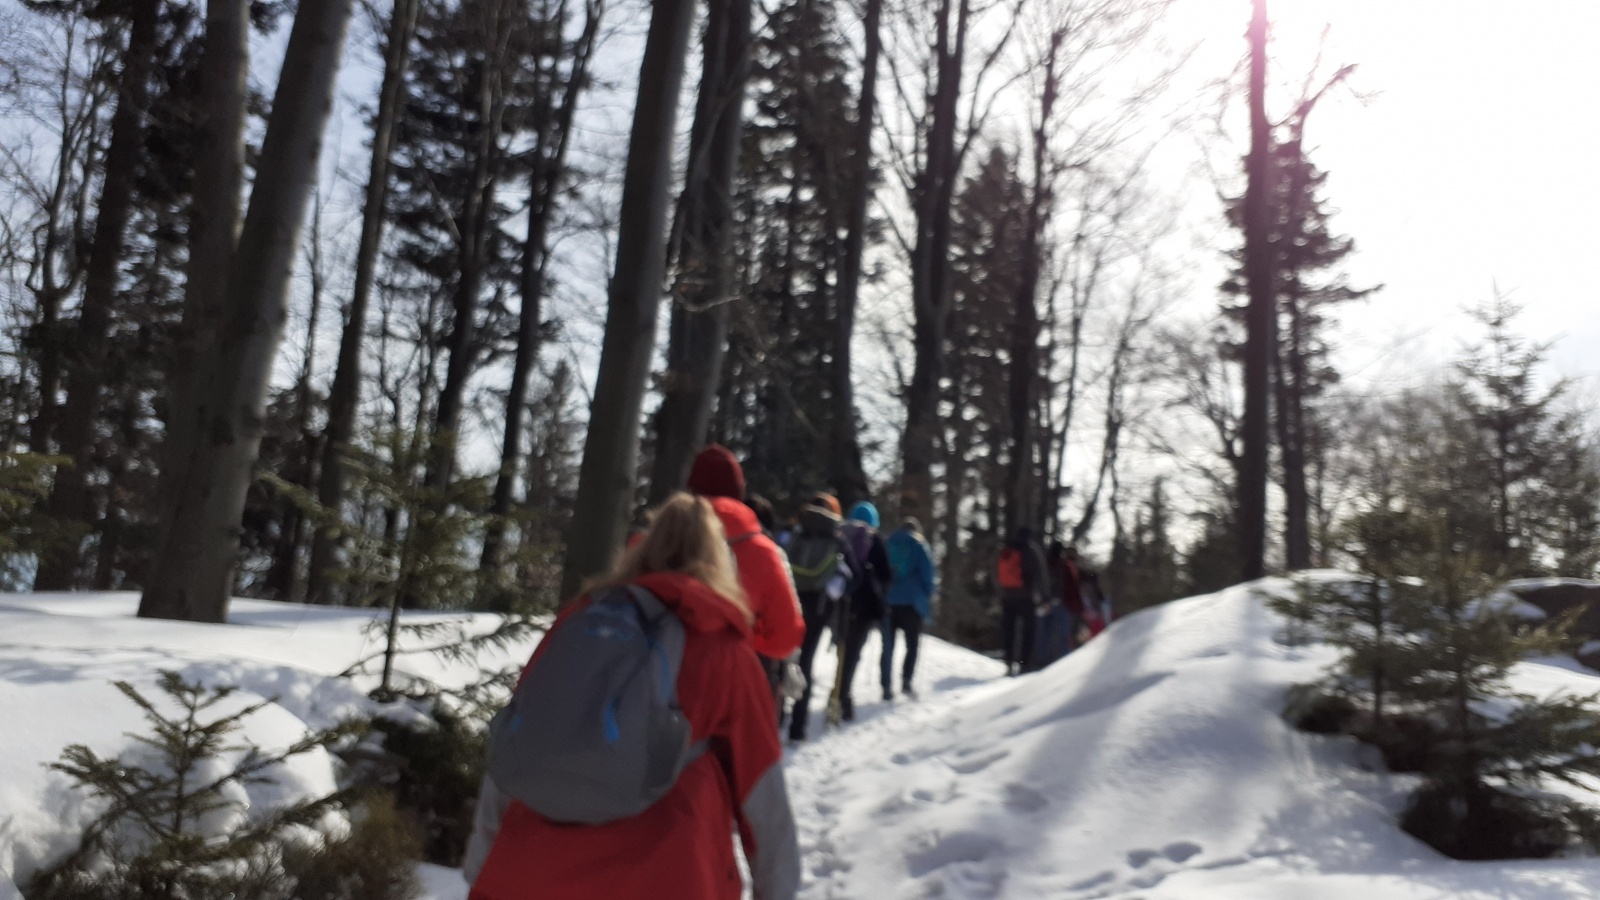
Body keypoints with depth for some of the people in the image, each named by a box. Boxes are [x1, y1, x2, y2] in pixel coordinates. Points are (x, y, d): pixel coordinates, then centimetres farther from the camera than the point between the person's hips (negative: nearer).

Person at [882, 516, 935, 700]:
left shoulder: (889, 543, 14)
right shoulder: (919, 545, 4)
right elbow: (927, 571, -5)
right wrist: (928, 595, 5)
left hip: (887, 601, 3)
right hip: (911, 601, -3)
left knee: (888, 646, 5)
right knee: (912, 643, 6)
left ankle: (887, 687, -1)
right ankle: (906, 682, -10)